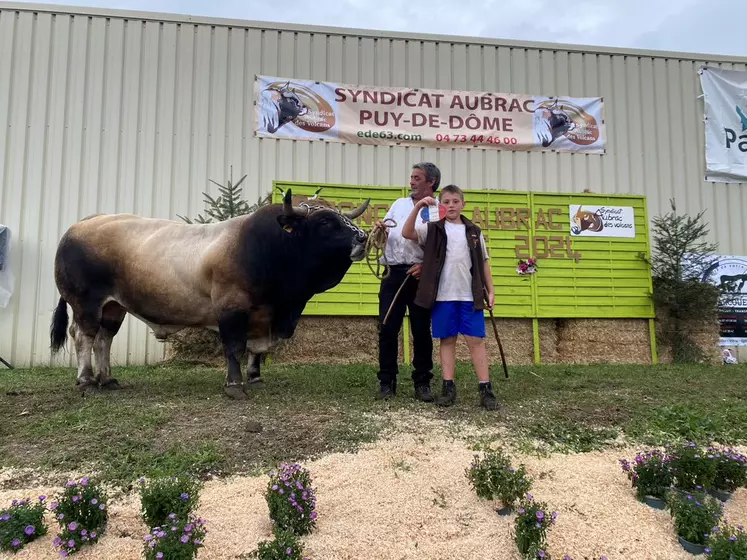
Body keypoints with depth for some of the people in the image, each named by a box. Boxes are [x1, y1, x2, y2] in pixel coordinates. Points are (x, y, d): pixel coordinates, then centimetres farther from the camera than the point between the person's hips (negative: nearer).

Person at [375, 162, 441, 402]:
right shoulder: (399, 204, 17)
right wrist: (379, 230, 0)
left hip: (421, 276, -3)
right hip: (394, 273, 4)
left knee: (422, 330, 4)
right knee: (387, 329, 1)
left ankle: (422, 382, 16)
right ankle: (387, 382, 11)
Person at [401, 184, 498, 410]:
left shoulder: (474, 231, 12)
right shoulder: (433, 229, 5)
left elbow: (483, 263, 14)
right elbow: (406, 233, -10)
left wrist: (490, 290, 9)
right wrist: (418, 207, -18)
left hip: (470, 296, 1)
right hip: (443, 296, -1)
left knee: (476, 340, 0)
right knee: (447, 340, 5)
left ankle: (486, 389, 4)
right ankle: (449, 387, 12)